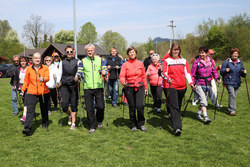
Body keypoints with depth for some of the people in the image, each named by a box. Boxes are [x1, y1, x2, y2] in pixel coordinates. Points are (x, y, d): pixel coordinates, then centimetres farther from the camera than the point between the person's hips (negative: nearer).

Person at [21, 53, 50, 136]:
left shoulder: (45, 68, 3)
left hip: (44, 92, 1)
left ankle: (45, 124, 37)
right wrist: (23, 90, 9)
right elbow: (26, 80, 13)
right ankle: (27, 129, -18)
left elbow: (47, 77, -13)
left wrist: (43, 79, -35)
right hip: (31, 92, 0)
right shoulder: (29, 69, 6)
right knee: (30, 110, -13)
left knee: (44, 109, 15)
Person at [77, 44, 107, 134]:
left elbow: (105, 70, 4)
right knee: (89, 108, 2)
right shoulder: (83, 61, 9)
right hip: (87, 88, 1)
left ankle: (99, 121, 28)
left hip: (98, 87, 0)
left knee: (100, 106, -1)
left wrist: (104, 72, -19)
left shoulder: (100, 60, 9)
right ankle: (92, 126, 15)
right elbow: (80, 72, 7)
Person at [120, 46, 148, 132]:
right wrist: (123, 82, -27)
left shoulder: (140, 63, 9)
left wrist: (146, 87, 13)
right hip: (129, 87, 0)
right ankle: (133, 124, 23)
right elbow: (122, 76, -5)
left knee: (140, 106, -10)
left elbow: (144, 76, 13)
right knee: (132, 106, 6)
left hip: (139, 87, 1)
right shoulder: (125, 64, 4)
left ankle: (141, 124, 9)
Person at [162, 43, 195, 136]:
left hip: (182, 87, 4)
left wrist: (191, 83, -4)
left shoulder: (184, 61, 14)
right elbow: (163, 72, -6)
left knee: (178, 106, 13)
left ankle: (173, 117, 34)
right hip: (170, 86, -4)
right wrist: (167, 78, -28)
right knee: (174, 106, -13)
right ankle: (177, 128, -18)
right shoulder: (167, 61, 4)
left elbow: (187, 73, 10)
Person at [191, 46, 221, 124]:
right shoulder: (196, 62, -9)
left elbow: (214, 71, 10)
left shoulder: (210, 61, 2)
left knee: (202, 100, 16)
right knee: (203, 100, -16)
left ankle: (198, 114, 33)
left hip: (207, 84, 5)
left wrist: (217, 78, -8)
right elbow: (192, 74, -5)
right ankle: (206, 117, -16)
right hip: (199, 84, -5)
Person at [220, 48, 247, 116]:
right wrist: (225, 70, -24)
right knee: (232, 95, -17)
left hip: (237, 83, 5)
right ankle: (232, 110, -14)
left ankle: (231, 108, 29)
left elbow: (242, 74, 16)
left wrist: (244, 73, -7)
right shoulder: (226, 62, -2)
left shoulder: (240, 62, 13)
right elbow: (221, 72, -3)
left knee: (234, 96, 12)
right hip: (229, 82, -5)